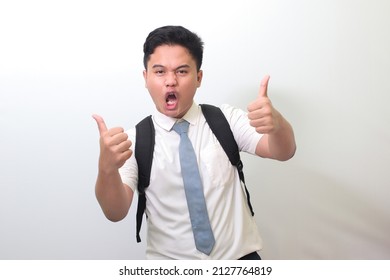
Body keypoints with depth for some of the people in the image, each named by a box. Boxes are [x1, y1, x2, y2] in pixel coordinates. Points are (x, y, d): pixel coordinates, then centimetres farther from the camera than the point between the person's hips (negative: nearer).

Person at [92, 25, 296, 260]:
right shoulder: (135, 140, -6)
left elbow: (284, 152, -16)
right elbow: (116, 212, -17)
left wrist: (276, 123, -38)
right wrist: (107, 168, -38)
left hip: (238, 256, 0)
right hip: (170, 263, 1)